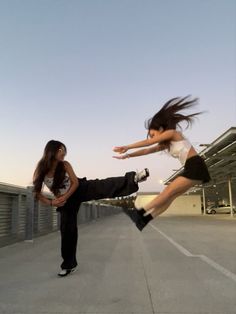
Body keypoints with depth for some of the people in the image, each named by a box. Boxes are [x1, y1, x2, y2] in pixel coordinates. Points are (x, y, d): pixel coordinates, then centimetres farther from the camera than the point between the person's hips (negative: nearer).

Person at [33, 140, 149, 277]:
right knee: (67, 230, 4)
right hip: (66, 201, 1)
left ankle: (133, 178, -39)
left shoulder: (65, 165, -13)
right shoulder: (41, 170, -14)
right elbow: (38, 193, -7)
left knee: (104, 186, -26)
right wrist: (51, 202, -20)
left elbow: (75, 183, -9)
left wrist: (64, 197, -20)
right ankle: (69, 264, 20)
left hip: (81, 189, 0)